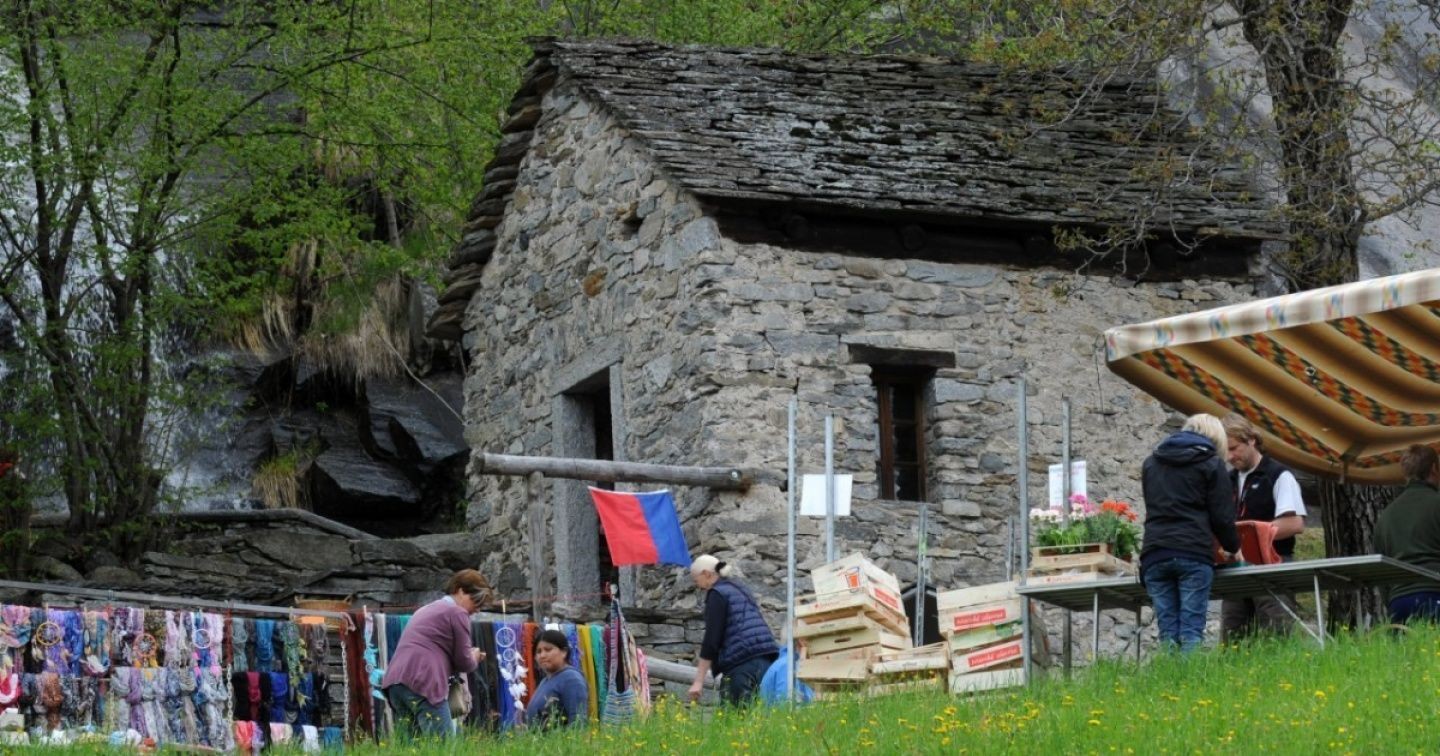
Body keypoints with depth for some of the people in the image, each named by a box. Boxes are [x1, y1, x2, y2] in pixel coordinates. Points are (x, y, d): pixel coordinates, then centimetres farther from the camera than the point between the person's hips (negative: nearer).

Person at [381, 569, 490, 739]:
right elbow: (463, 662, 4)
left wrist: (468, 658, 28)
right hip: (423, 683, -9)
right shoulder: (457, 612, 4)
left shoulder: (427, 609, 30)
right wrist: (474, 658, 25)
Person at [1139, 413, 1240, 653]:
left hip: (1155, 554, 3)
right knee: (1192, 630, -8)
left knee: (1167, 631, -1)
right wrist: (1233, 548, 20)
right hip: (1194, 553, -3)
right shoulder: (1211, 464, 7)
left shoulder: (1151, 463, 21)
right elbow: (1221, 516, 4)